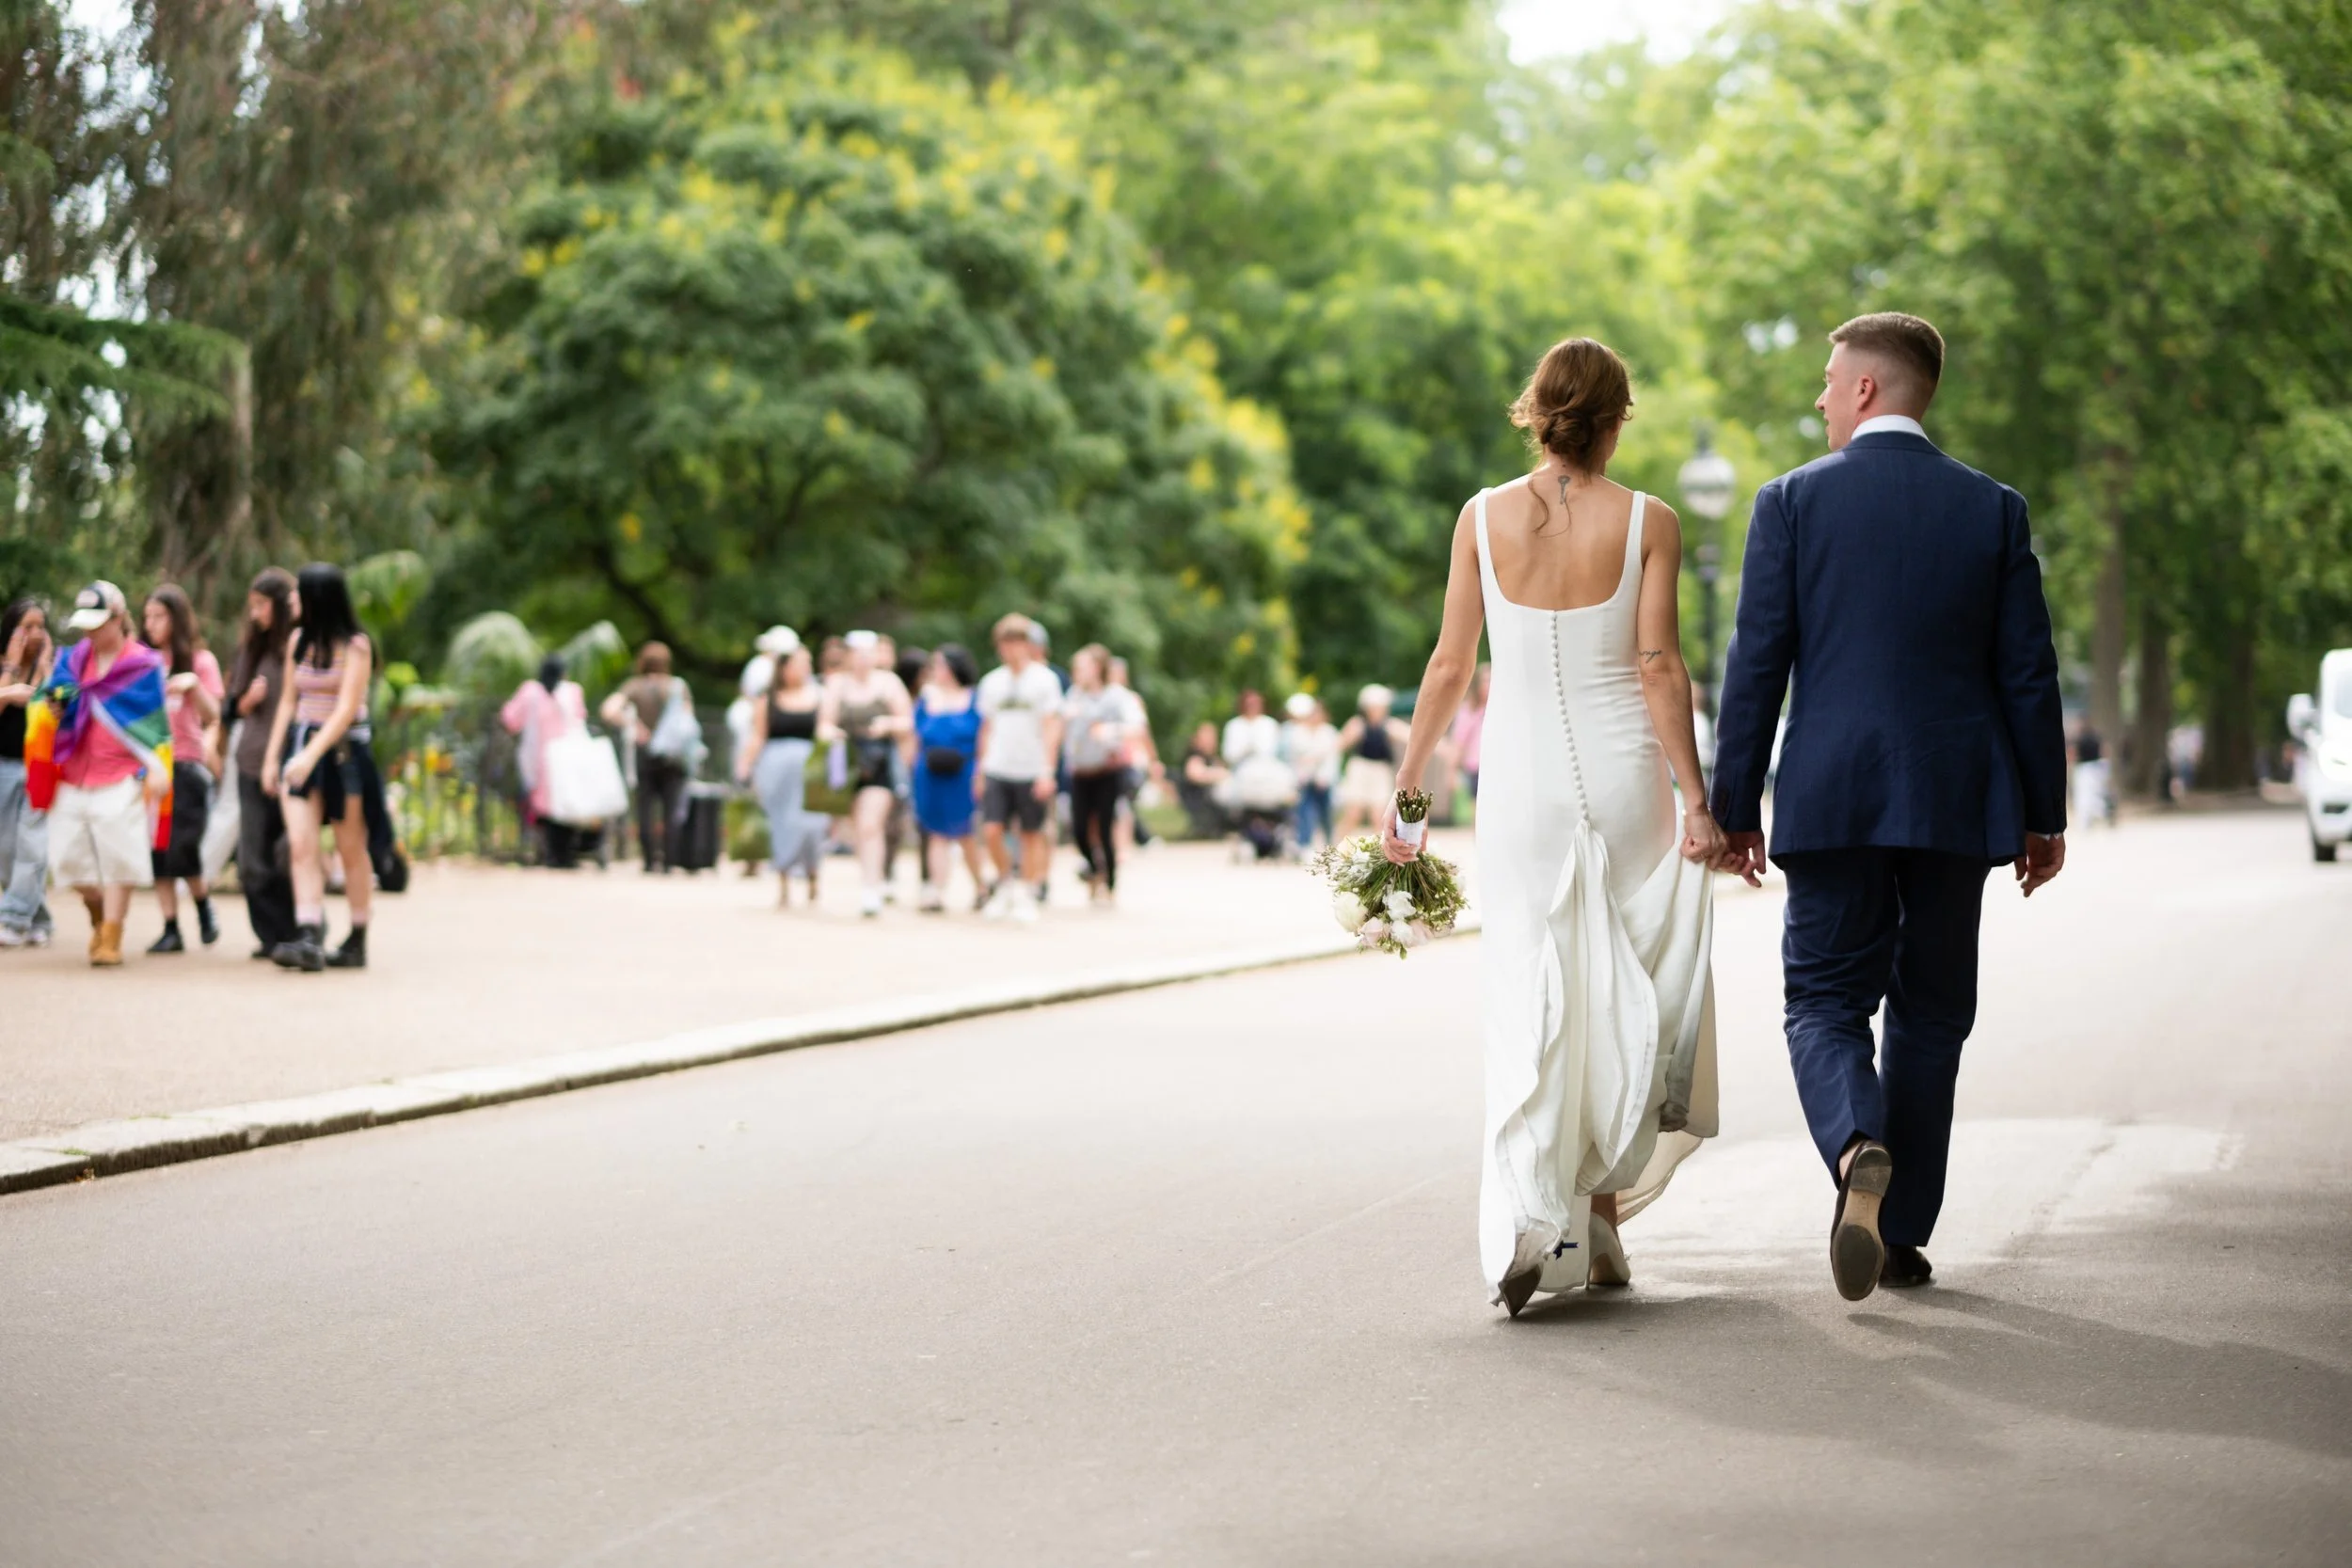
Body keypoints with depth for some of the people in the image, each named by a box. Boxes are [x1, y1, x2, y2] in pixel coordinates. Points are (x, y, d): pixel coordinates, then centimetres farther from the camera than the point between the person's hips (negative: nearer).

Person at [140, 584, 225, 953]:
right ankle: (170, 929, 3)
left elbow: (212, 717, -4)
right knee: (157, 850, 0)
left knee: (182, 849, -9)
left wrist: (193, 685, -20)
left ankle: (204, 909, 16)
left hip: (185, 764, -3)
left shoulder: (200, 660, 3)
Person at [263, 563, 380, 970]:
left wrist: (311, 755, -24)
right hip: (301, 745, 5)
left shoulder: (354, 646, -9)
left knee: (351, 851, 5)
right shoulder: (297, 642, 10)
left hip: (343, 749, -5)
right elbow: (287, 702, 14)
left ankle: (357, 942, 14)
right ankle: (309, 939, -18)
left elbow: (346, 709, -16)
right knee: (301, 845, -11)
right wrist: (273, 757, 9)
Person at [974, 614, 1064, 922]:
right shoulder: (992, 682, 10)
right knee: (993, 831, -8)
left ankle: (1030, 895, 14)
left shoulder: (1044, 679, -2)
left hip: (1031, 770, -3)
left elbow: (1052, 726, -4)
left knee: (1032, 834, 3)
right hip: (997, 770, 3)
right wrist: (980, 770, 12)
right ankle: (1005, 883, 14)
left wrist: (1047, 770, -11)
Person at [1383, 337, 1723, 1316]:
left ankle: (1531, 1219, -15)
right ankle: (1602, 1218, 15)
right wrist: (1695, 800, -5)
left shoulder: (1485, 516, 1)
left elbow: (1450, 666, 1)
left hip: (1521, 780, 1)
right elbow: (1659, 667, -8)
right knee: (1621, 1001, 13)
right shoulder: (1647, 523, -3)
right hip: (1623, 775, 0)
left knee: (1530, 1005, 1)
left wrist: (1406, 789, 8)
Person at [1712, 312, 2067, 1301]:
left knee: (1826, 1002, 5)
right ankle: (1902, 1235, 15)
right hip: (1955, 803, 2)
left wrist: (1736, 807, 2)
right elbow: (2028, 672, 3)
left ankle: (1859, 1153, -25)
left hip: (1831, 800, -2)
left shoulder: (1793, 502, -3)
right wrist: (2043, 812, 10)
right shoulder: (1994, 510, 3)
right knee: (1930, 1015, 13)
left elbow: (1756, 664, -4)